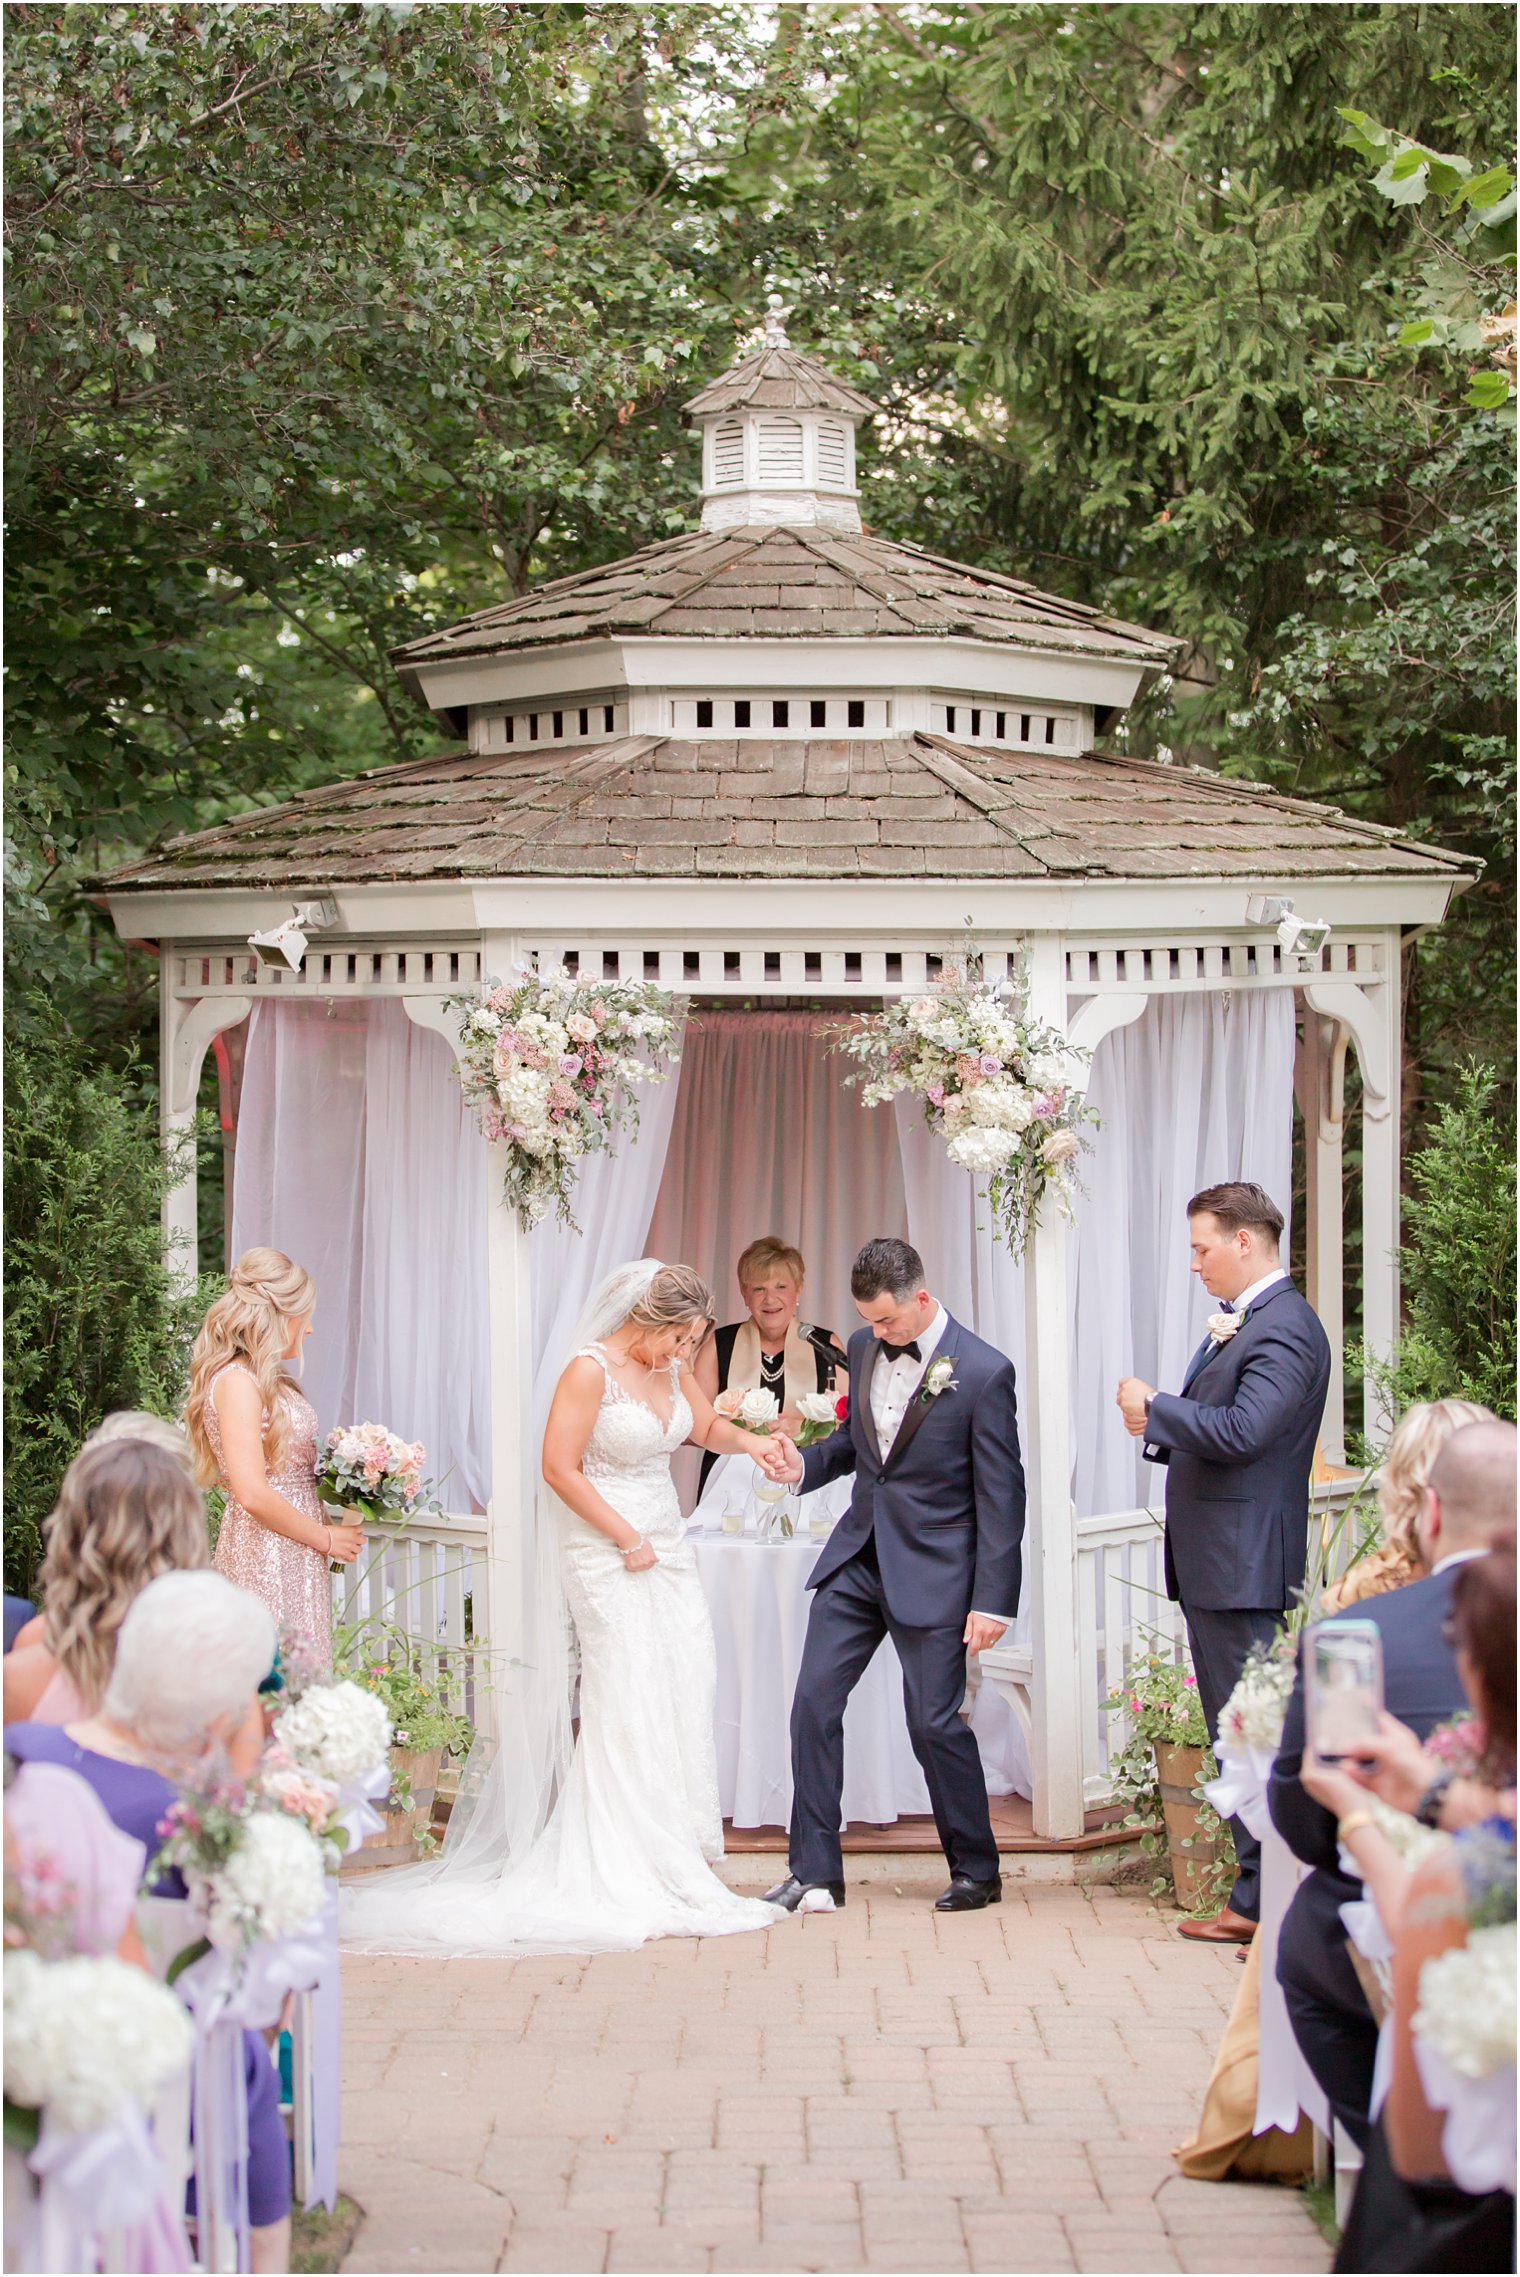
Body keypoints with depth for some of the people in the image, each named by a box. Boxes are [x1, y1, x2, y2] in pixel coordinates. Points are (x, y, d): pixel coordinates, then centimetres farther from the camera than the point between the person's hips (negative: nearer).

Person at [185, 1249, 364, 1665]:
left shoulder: (270, 1382, 15)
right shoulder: (237, 1381, -13)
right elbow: (252, 1493, -20)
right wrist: (325, 1538, -10)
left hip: (295, 1560, 10)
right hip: (264, 1555, -10)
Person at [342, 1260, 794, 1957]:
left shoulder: (670, 1366, 7)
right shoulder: (591, 1370, -15)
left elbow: (707, 1426, 23)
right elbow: (559, 1467, -15)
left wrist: (749, 1442, 1)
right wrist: (626, 1537, -13)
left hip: (667, 1550, 8)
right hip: (608, 1556, -7)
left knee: (687, 1697, 2)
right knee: (631, 1707, -8)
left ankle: (676, 1859, 11)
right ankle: (636, 1877, -3)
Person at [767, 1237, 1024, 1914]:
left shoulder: (983, 1373, -15)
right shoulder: (865, 1346, 4)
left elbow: (1001, 1495, -12)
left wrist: (992, 1600, -15)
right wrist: (807, 1465, -2)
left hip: (932, 1571, -6)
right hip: (857, 1555, 6)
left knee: (934, 1723, -2)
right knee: (814, 1702, 1)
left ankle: (977, 1871, 18)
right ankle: (815, 1873, 9)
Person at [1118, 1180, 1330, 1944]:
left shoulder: (1284, 1329, -15)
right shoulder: (1234, 1324, 17)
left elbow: (1241, 1431, -26)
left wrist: (1154, 1407, -13)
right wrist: (1160, 1428, 2)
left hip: (1244, 1565, -11)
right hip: (1211, 1564, 11)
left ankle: (1265, 1903, -3)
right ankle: (1256, 1897, 21)